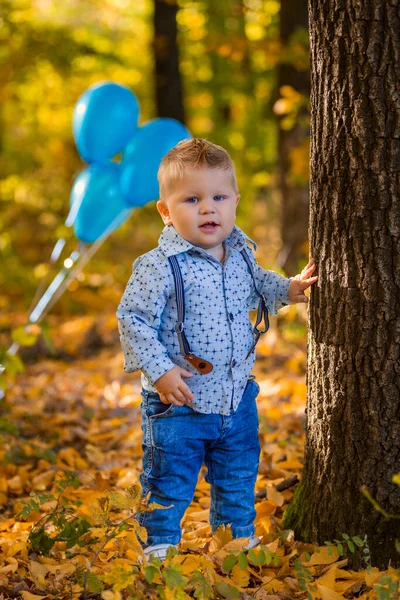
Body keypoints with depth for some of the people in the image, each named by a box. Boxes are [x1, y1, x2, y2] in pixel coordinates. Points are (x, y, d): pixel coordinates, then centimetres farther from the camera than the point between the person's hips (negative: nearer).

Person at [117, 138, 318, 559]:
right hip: (178, 402, -6)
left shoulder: (241, 255, 1)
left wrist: (287, 289, 10)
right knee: (169, 483, 5)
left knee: (237, 478, 22)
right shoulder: (159, 267, -20)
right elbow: (133, 319, -18)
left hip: (237, 397, 6)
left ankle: (239, 537, 41)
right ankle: (159, 547, 22)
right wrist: (160, 370, -23)